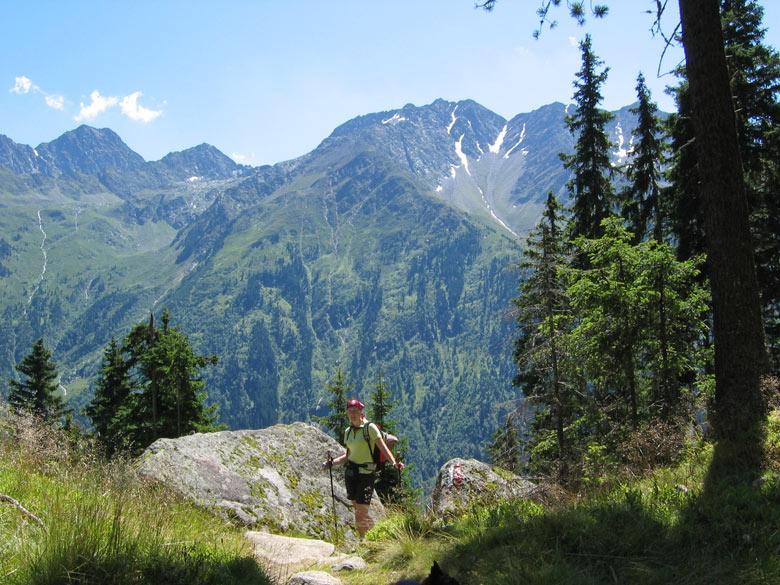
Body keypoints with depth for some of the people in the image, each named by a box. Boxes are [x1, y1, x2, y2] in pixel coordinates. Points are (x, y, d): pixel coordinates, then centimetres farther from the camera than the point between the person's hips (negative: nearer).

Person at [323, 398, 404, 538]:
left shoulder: (370, 427, -8)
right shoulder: (348, 431, 12)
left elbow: (383, 447, -12)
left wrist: (394, 462, -26)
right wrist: (332, 462, 10)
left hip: (366, 473, -6)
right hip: (350, 472, 6)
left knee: (361, 511, -10)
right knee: (356, 508, 9)